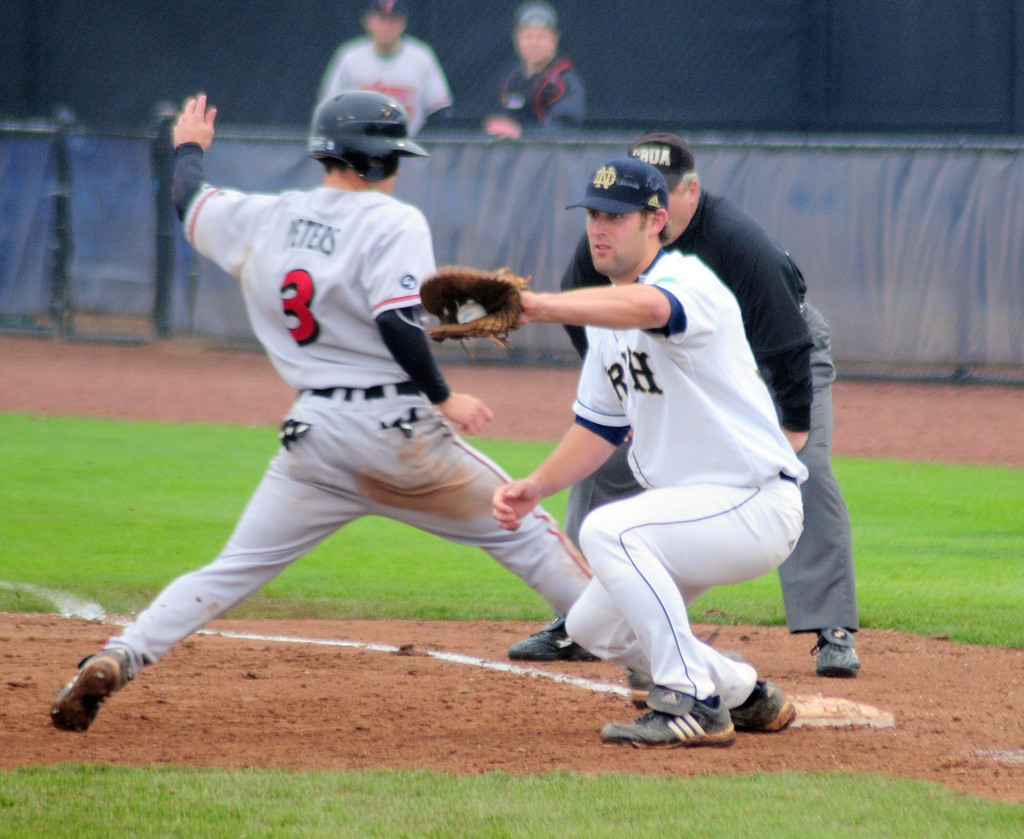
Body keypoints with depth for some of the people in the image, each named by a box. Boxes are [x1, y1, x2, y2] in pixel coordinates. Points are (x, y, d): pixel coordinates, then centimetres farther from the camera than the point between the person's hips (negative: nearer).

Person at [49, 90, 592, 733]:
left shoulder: (262, 219, 8)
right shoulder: (393, 223, -8)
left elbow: (190, 204, 27)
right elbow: (398, 323, -21)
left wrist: (190, 149, 47)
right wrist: (443, 398, -13)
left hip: (316, 434, 4)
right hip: (399, 429, -4)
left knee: (234, 571, 8)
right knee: (523, 534, 9)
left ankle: (116, 660, -11)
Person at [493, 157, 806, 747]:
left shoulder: (688, 282, -19)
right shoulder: (607, 317, 10)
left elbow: (647, 307, -46)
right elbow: (600, 430, 16)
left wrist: (536, 306, -60)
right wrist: (535, 488, -2)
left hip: (759, 505, -10)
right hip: (687, 501, 10)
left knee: (608, 530, -30)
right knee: (594, 627, 10)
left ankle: (695, 704, -24)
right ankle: (745, 695, 26)